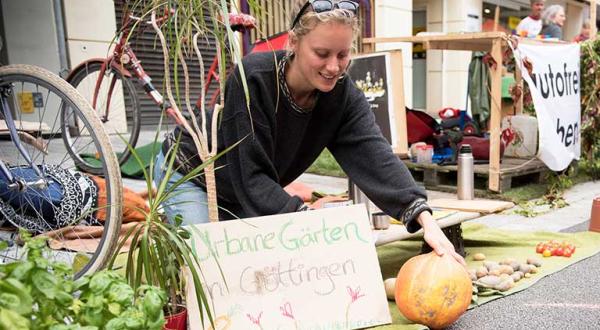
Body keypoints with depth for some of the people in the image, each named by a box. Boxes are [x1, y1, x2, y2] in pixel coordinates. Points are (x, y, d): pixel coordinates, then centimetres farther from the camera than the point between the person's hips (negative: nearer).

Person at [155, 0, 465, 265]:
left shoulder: (343, 95, -20)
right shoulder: (252, 79, -34)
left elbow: (374, 155, -32)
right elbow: (249, 175, -35)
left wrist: (424, 218, -45)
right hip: (189, 176, -4)